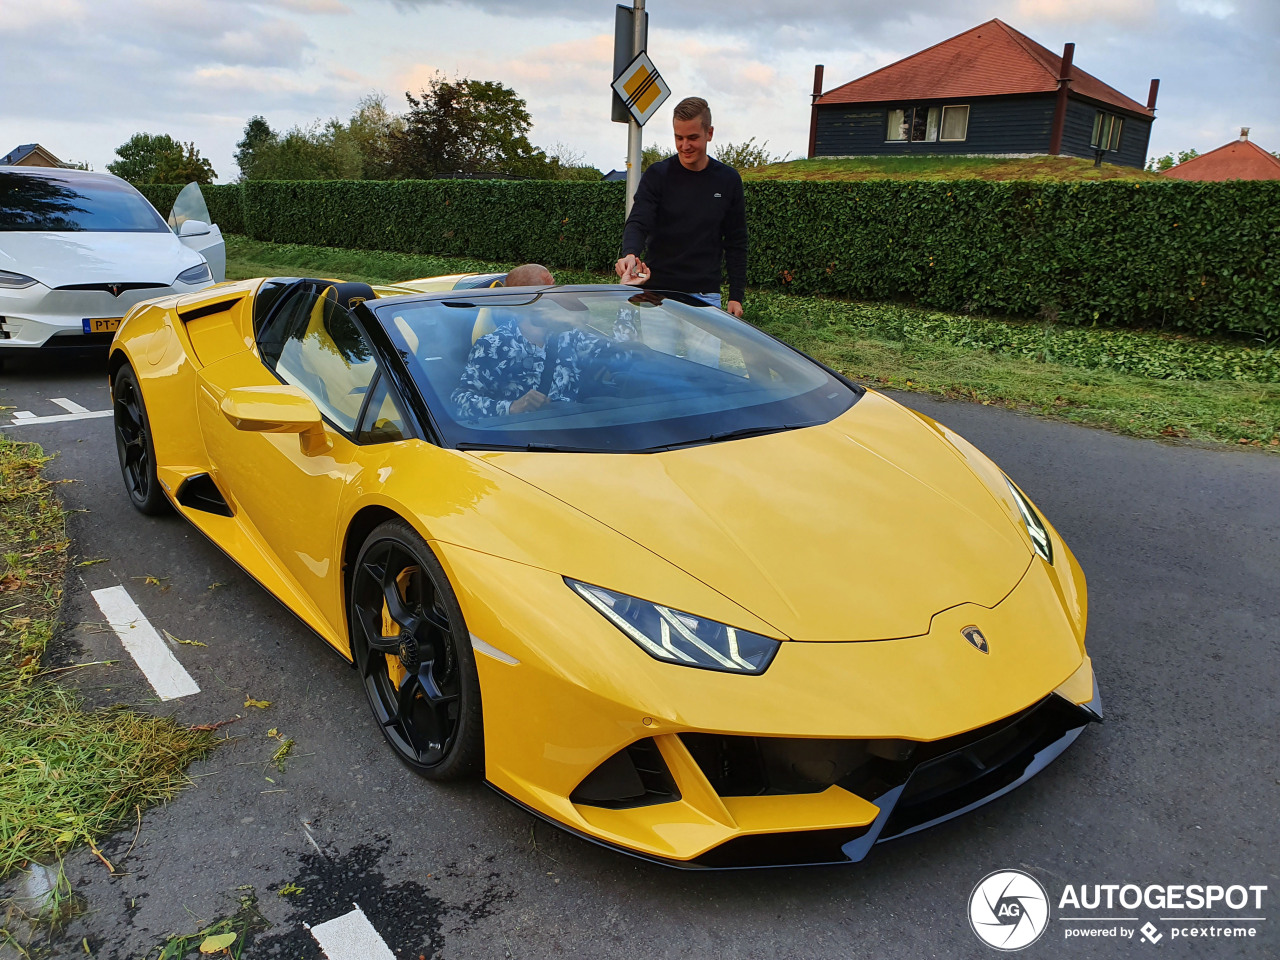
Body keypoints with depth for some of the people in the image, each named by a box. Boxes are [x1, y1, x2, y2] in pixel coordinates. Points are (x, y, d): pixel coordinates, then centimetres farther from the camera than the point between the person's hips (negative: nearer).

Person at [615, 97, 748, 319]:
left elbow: (736, 243, 10)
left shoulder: (728, 180, 6)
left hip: (705, 295, 1)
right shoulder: (657, 175, -1)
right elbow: (637, 223, -12)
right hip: (657, 292, -1)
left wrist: (736, 296, 5)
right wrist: (630, 254, -35)